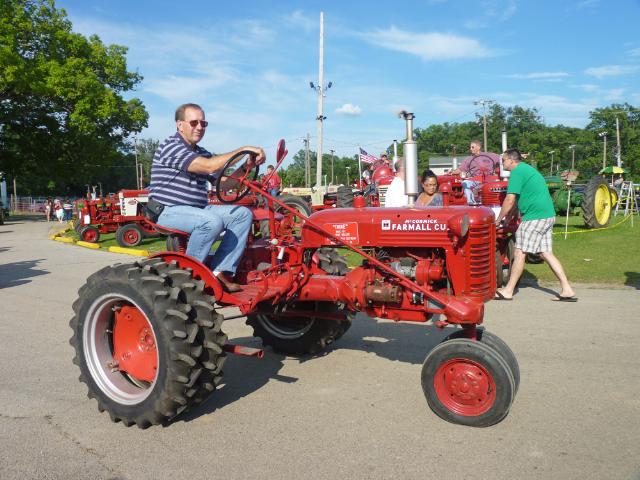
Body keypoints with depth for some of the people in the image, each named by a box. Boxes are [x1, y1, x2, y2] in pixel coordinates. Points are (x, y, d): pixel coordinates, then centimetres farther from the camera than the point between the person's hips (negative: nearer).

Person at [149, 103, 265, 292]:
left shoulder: (202, 153, 17)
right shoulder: (170, 147, -11)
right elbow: (208, 166, -24)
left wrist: (247, 166, -7)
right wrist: (244, 150, -22)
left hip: (198, 209, 9)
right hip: (169, 212, -8)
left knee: (243, 214, -7)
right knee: (212, 221, -35)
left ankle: (220, 271, -14)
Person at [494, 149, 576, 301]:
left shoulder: (517, 171, -10)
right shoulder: (527, 169, 21)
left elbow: (509, 201, -14)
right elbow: (516, 200, 27)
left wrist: (498, 220, -4)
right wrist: (508, 217, 29)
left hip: (535, 217, -10)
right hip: (548, 216, 10)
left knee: (519, 253, -4)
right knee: (546, 253, 10)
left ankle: (508, 291, 3)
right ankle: (567, 290, 10)